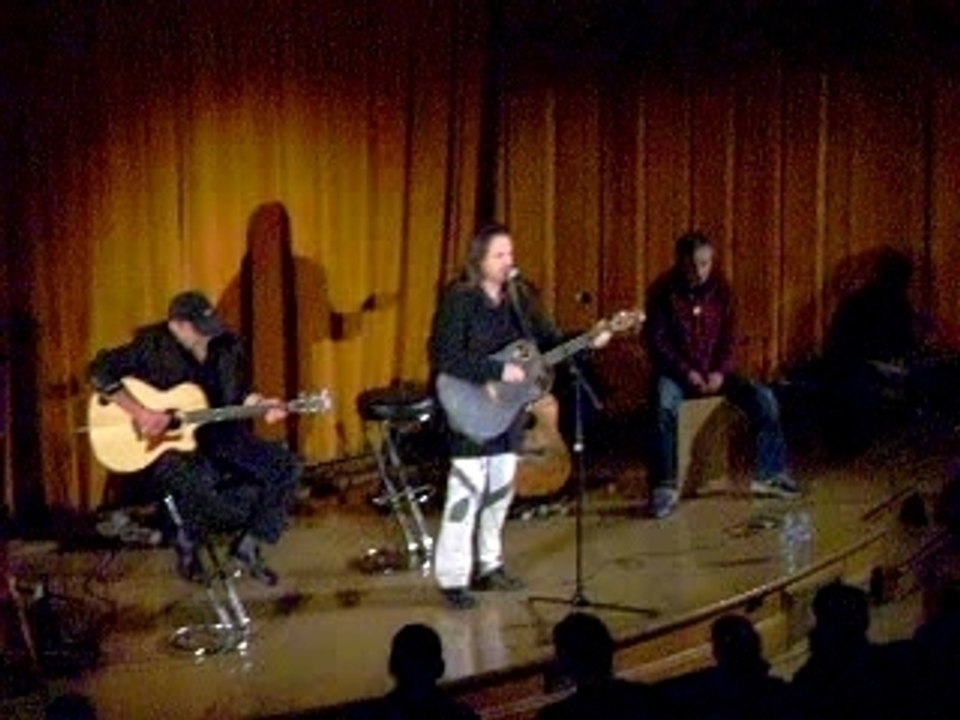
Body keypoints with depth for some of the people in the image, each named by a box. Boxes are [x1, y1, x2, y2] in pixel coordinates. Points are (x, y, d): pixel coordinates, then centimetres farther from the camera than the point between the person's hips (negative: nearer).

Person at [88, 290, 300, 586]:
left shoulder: (226, 346, 3)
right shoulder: (152, 346, -11)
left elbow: (237, 394, 12)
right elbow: (100, 372, -16)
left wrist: (261, 404, -11)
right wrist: (140, 413, -23)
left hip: (216, 433, 6)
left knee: (285, 466, -9)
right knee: (199, 481, -39)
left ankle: (248, 546, 2)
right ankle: (189, 539, -4)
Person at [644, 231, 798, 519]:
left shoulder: (720, 289, 3)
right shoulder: (663, 292, -8)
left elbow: (728, 337, 6)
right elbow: (657, 342, -9)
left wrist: (720, 372, -12)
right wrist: (687, 372, -21)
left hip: (714, 371, 4)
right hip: (676, 372, -4)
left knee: (764, 397, -16)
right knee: (665, 408, -37)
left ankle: (770, 474, -6)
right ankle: (665, 487, -31)